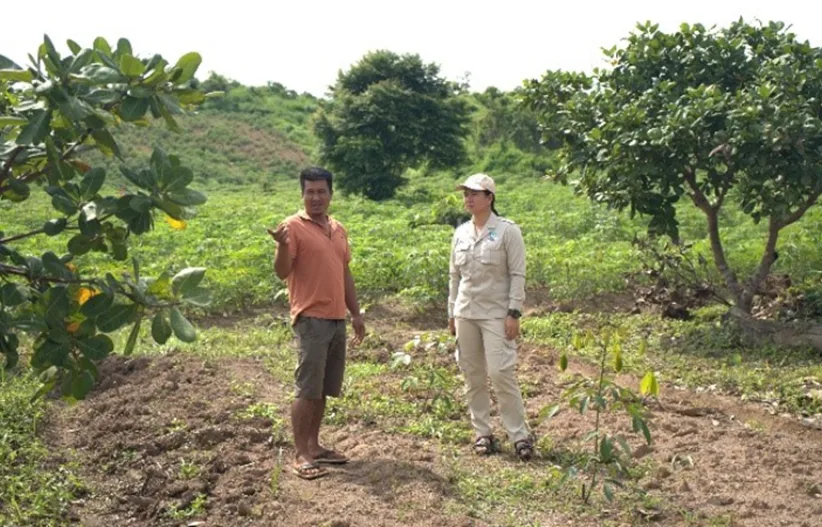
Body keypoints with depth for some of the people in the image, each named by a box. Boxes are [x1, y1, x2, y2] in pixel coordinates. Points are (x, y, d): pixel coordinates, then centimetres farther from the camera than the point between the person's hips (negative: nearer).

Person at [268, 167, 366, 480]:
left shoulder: (338, 229, 14)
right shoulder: (294, 226, -7)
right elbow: (282, 273, -14)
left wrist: (356, 314, 18)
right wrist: (283, 245, -34)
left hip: (337, 319, 7)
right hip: (311, 319, -7)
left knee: (324, 389, 12)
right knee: (307, 389, -4)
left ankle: (314, 446, 22)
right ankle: (300, 455, 3)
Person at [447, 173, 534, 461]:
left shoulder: (507, 230, -6)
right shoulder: (461, 232, 9)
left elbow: (517, 275, -8)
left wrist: (514, 313, -14)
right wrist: (451, 312, 12)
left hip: (496, 313, -5)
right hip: (465, 313, 5)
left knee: (502, 373, -9)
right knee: (473, 376, 8)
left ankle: (520, 436, 1)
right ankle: (483, 433, 19)